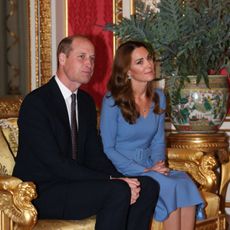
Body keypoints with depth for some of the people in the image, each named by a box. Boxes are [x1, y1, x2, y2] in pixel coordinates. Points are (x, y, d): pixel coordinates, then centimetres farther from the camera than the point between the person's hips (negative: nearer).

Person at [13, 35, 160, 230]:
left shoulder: (86, 101, 13)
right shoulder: (36, 102, -14)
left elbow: (95, 155, 10)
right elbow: (55, 162, -21)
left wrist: (121, 180, -11)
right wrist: (111, 181, -24)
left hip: (74, 184, 8)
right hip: (41, 193, -8)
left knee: (148, 186, -9)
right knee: (117, 191, -28)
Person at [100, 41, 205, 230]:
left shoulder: (158, 97, 8)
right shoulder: (113, 100, -8)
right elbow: (107, 148, -9)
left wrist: (159, 164, -6)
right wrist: (144, 171, -16)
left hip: (149, 167, 5)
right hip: (122, 171, -5)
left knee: (186, 183, -26)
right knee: (170, 187, -30)